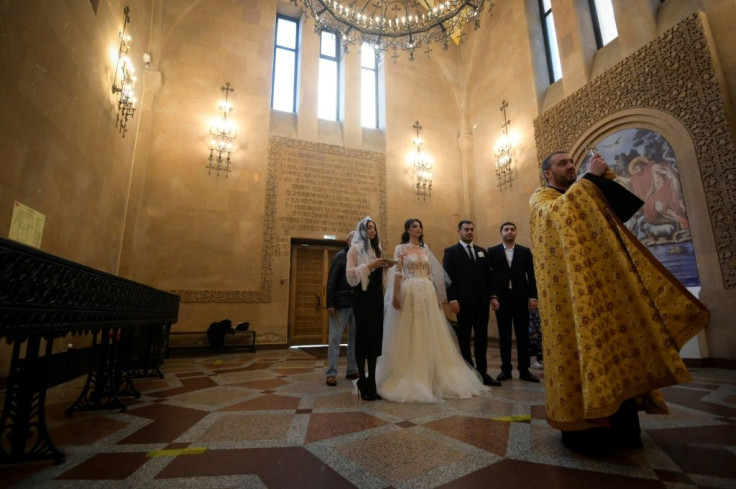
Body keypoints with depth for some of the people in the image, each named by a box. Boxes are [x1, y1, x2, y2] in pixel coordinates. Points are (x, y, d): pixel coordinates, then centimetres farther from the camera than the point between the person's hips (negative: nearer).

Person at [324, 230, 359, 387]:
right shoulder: (340, 256, -1)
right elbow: (331, 280, -6)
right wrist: (330, 303, -12)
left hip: (357, 303, 5)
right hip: (341, 303, -4)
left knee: (355, 337, 10)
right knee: (335, 337, 1)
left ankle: (352, 370, 22)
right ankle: (331, 373, 9)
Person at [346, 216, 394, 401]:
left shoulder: (376, 249, 17)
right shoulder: (355, 249, -1)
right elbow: (350, 274, -11)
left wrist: (385, 266, 1)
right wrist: (370, 265, -18)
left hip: (376, 296, 6)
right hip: (362, 297, -6)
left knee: (375, 336, 6)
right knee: (363, 336, -3)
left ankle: (372, 382, 14)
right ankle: (362, 383, 6)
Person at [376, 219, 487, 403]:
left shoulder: (425, 249, 15)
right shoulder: (401, 249, 1)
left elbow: (431, 274, 14)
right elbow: (397, 274, -6)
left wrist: (436, 295, 9)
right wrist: (395, 296, -15)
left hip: (427, 293, 5)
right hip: (409, 293, -5)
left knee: (431, 335, 6)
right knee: (409, 335, -1)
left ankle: (431, 375, 19)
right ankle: (409, 378, 11)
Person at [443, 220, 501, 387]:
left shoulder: (481, 251, 16)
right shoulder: (451, 252, 0)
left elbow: (488, 275, 14)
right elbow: (448, 277, -7)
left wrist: (492, 295, 6)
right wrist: (452, 299, -14)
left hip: (482, 300, 5)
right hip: (464, 301, -5)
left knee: (481, 336, 9)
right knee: (464, 337, 5)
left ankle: (482, 371, 19)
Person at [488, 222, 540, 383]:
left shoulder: (525, 251, 9)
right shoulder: (492, 251, 5)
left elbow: (531, 276, 5)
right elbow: (490, 275, -2)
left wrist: (533, 296, -3)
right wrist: (492, 297, -9)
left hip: (521, 297, 1)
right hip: (501, 298, -1)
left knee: (523, 334, 6)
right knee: (504, 335, 5)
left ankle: (524, 370, 16)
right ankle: (506, 369, 14)